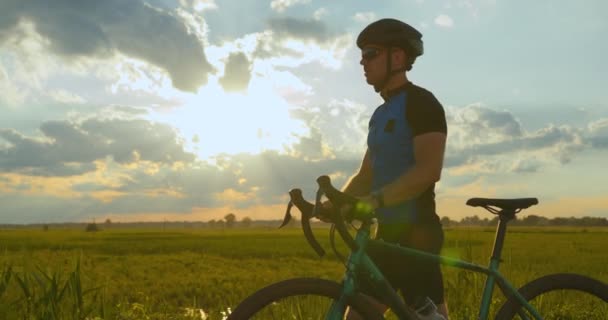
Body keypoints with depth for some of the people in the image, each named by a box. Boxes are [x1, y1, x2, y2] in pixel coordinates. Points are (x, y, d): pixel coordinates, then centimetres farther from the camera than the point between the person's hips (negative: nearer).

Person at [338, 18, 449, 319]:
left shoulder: (420, 102, -9)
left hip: (416, 232, -9)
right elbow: (366, 174, 17)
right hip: (389, 232, 9)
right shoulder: (381, 114, 18)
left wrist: (374, 200, -29)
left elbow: (429, 170, -21)